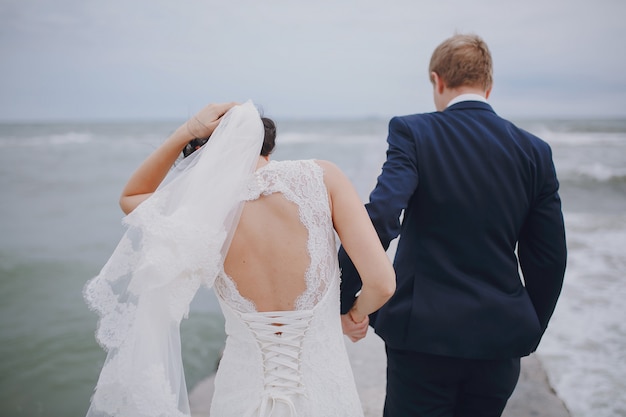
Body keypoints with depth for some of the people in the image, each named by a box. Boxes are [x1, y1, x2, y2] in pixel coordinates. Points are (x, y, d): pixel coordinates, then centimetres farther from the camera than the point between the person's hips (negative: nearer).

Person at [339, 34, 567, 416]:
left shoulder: (413, 133, -9)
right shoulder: (534, 151, 2)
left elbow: (379, 217, -24)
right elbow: (548, 258, 4)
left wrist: (345, 300, -13)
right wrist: (529, 334, 16)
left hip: (425, 332, -4)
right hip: (500, 340, 4)